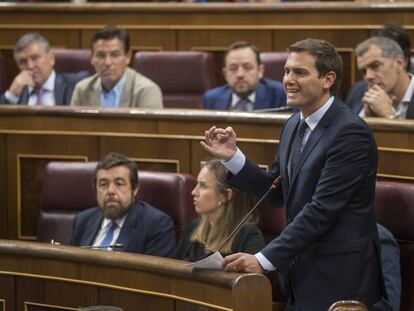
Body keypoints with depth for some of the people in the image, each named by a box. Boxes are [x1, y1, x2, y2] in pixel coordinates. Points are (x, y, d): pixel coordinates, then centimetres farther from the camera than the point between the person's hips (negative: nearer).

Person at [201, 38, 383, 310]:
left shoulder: (350, 132, -17)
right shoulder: (294, 125, 10)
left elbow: (322, 209, -22)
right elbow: (277, 192, 15)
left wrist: (265, 260, -23)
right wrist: (232, 157, 1)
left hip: (338, 279, -7)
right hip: (303, 272, 8)